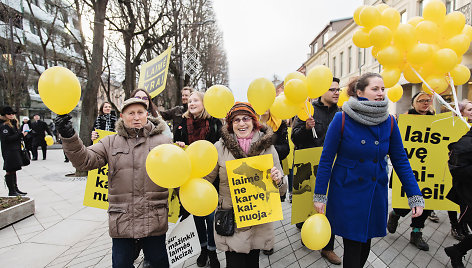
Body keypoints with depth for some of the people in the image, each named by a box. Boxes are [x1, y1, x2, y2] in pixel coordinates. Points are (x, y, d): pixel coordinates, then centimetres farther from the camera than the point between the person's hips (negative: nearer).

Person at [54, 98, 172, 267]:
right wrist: (69, 137, -17)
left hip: (155, 219, -1)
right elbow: (85, 161, -3)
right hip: (121, 220, 2)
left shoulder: (163, 141, 2)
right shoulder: (111, 143, 7)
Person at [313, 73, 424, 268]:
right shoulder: (342, 119, -14)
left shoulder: (389, 122, -2)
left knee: (365, 244, 18)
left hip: (376, 193, 4)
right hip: (347, 192, -4)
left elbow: (400, 160, 5)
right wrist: (319, 195, -9)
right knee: (352, 246, 4)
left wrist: (415, 196, 0)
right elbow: (326, 159, -10)